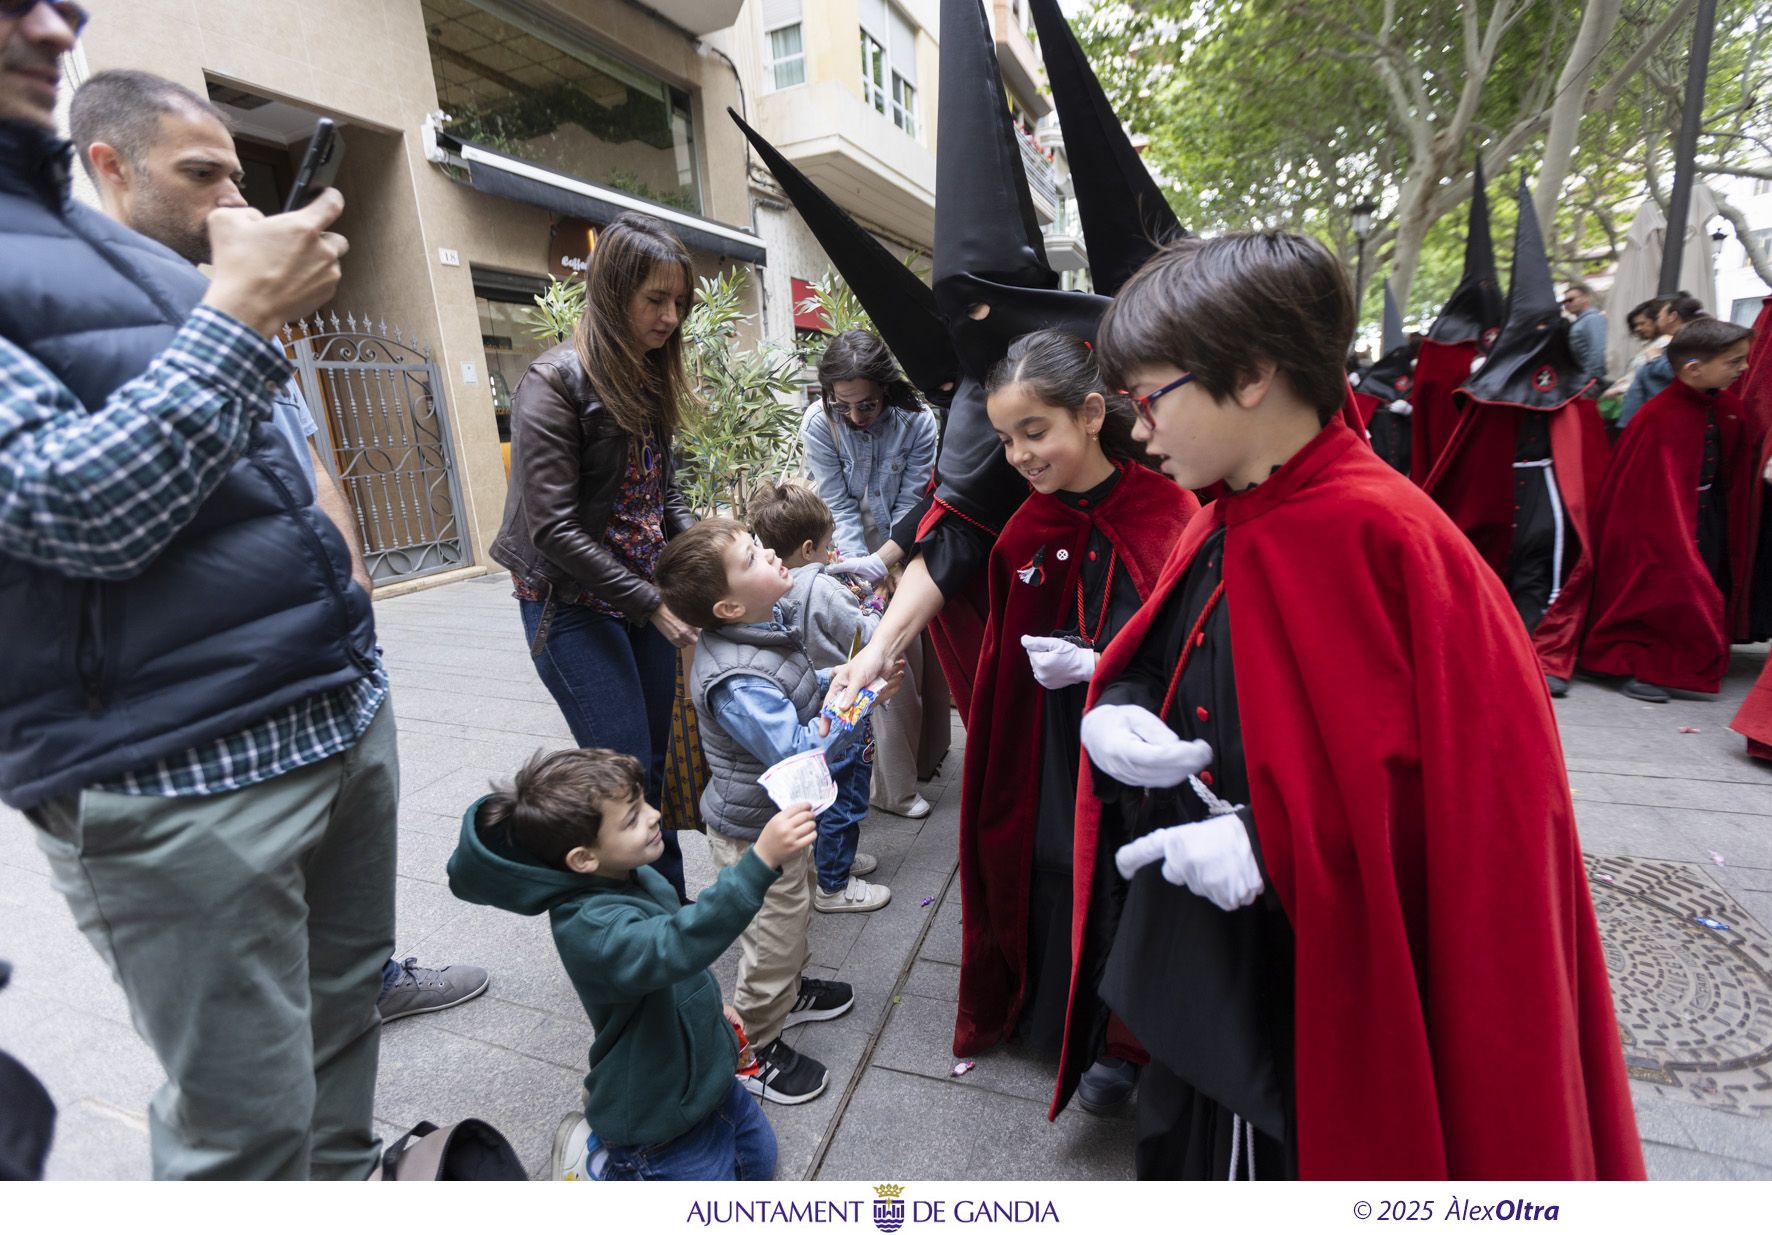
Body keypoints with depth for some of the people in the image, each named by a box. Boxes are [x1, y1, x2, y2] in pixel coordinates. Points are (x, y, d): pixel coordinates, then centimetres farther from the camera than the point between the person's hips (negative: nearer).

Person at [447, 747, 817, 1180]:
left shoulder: (637, 876, -8)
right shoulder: (590, 928, -36)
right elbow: (678, 945, -55)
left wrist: (712, 1010, 20)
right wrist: (761, 862, -64)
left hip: (708, 1074, 8)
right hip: (660, 1111, -8)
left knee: (759, 1165, 26)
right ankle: (599, 1164, 19)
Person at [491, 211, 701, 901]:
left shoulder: (650, 379, 9)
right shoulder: (555, 382, -14)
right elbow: (552, 528, -19)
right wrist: (651, 606, -18)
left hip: (648, 596, 7)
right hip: (574, 605, -7)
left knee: (654, 764, 13)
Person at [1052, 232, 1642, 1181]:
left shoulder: (1374, 535, -22)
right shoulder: (1220, 531, 2)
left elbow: (1473, 789, -21)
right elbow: (1153, 669, 12)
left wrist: (1272, 844, -27)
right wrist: (1111, 715, -9)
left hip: (1299, 1007, -7)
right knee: (1174, 1148, 26)